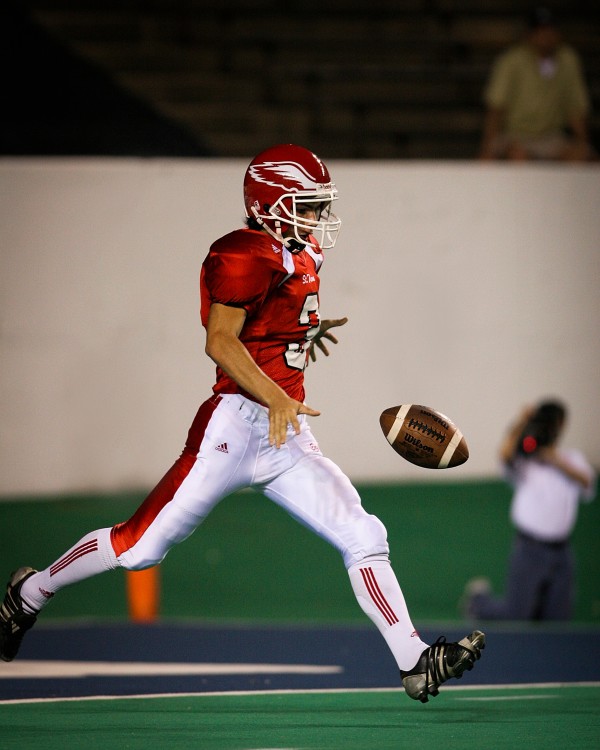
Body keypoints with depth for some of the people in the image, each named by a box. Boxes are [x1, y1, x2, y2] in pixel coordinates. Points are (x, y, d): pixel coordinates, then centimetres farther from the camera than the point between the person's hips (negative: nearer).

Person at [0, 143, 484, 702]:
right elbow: (220, 341, -23)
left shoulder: (302, 257, 16)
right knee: (142, 545, -1)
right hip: (237, 423, -8)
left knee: (363, 537, -3)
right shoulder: (246, 256, -13)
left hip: (287, 439, 8)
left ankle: (415, 662, -4)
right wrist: (276, 398, -32)